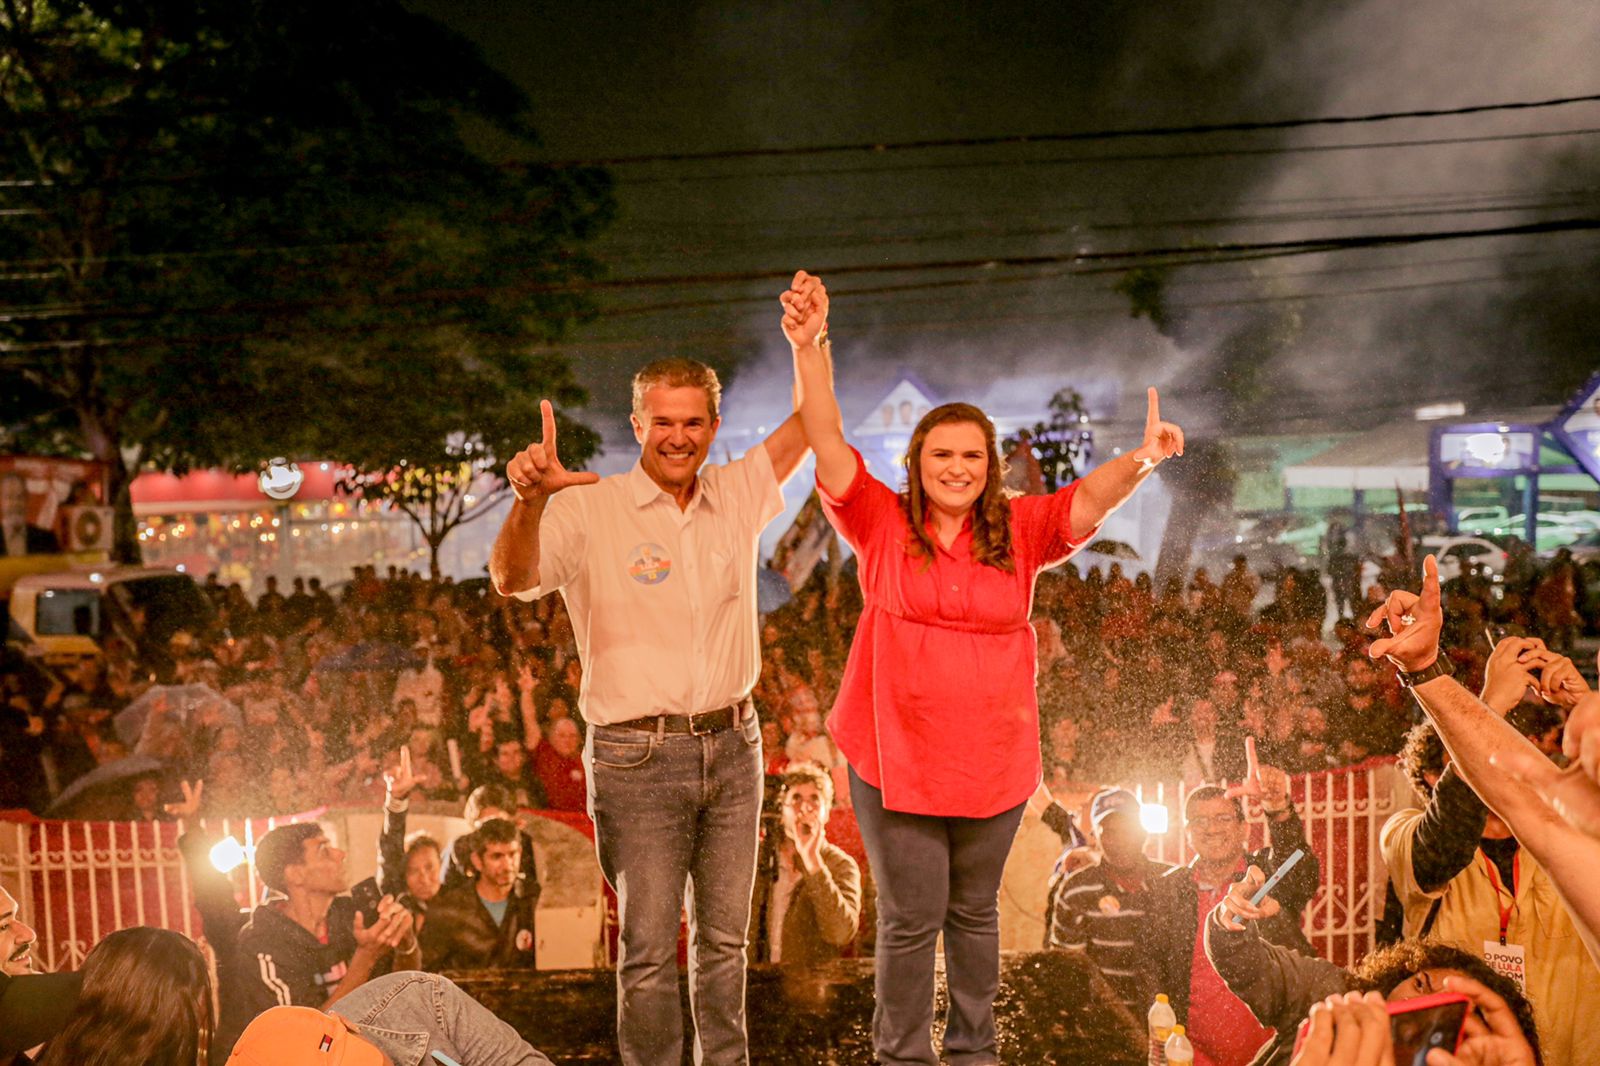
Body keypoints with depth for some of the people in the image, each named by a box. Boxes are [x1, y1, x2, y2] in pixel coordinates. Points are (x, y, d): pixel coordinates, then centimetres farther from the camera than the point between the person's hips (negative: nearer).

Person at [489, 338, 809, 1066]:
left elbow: (811, 425, 10)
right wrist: (529, 501, -42)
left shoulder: (736, 495, 7)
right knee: (649, 948, 3)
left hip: (732, 746, 5)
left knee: (725, 938, 16)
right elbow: (511, 579, -22)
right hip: (637, 758, -4)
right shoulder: (590, 509, -8)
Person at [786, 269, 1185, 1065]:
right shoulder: (882, 523, -4)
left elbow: (1085, 500, -8)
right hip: (895, 759, -2)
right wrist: (809, 349, -23)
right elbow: (828, 447, -12)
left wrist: (1140, 461, -29)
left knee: (975, 912, 19)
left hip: (994, 763, 3)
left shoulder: (1017, 531, 3)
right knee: (910, 919, 7)